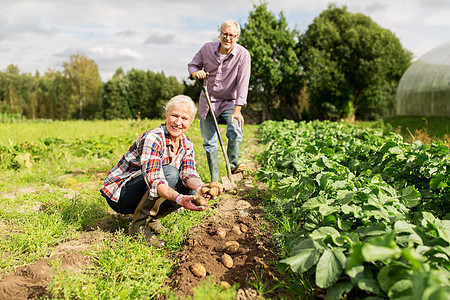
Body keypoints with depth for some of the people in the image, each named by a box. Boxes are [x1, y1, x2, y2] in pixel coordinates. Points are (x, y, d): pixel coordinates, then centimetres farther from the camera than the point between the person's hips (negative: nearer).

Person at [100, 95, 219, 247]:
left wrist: (200, 188, -38)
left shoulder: (187, 145, -1)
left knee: (191, 190, -12)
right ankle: (139, 225, -17)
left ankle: (151, 218, 6)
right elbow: (154, 180, -36)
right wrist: (179, 199, -53)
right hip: (119, 195, -7)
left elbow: (188, 174, -15)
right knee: (170, 172, -29)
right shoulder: (152, 139, -25)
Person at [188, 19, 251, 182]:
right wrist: (195, 72, -19)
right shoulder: (207, 48, -8)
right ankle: (214, 179, 14)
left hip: (229, 102, -2)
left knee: (235, 129, -31)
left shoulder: (243, 55, -16)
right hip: (207, 100, 3)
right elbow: (192, 65, 7)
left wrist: (237, 110, -28)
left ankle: (232, 164, -17)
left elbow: (243, 83, -21)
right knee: (209, 141, 4)